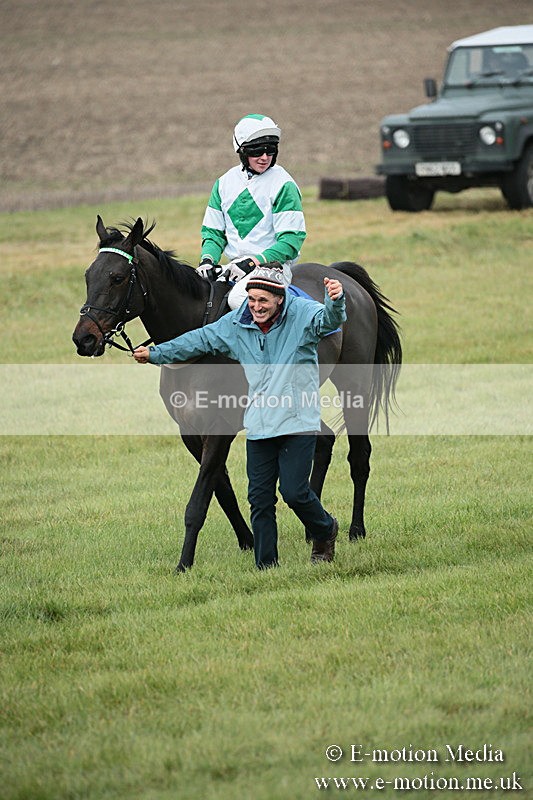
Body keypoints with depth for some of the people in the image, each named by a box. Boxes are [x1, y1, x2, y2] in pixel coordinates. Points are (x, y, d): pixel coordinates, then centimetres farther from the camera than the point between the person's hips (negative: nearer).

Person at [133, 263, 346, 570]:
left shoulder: (303, 314, -8)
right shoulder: (236, 324, 6)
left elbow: (328, 320, -27)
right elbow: (200, 340, 17)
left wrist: (335, 301, -51)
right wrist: (155, 354, 21)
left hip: (298, 421, -5)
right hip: (259, 426, 5)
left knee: (294, 491, -9)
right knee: (260, 498, 3)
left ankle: (326, 530, 22)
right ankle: (266, 565, 12)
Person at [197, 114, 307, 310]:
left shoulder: (283, 185, -6)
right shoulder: (225, 182, 11)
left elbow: (291, 240, -10)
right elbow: (213, 230, 16)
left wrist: (254, 262, -19)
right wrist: (207, 259, -5)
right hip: (235, 265, 6)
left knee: (238, 298, -32)